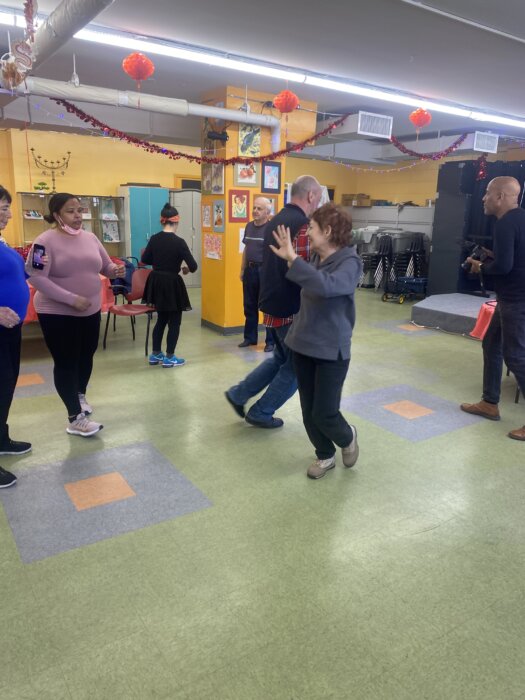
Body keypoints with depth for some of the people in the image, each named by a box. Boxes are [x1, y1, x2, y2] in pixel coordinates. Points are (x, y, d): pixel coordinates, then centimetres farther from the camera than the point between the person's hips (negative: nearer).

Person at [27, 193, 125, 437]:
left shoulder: (90, 237, 4)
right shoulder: (46, 240, -14)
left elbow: (105, 265, 14)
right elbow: (36, 277, -21)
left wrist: (116, 270, -12)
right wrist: (72, 299, -26)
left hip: (91, 311, 6)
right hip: (57, 313, -6)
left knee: (86, 357, 18)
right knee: (66, 362, -1)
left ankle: (79, 395, 44)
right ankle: (75, 418, 6)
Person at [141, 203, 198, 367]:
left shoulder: (154, 239, -1)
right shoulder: (179, 242, -16)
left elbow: (145, 260, 9)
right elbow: (193, 266, -16)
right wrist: (187, 269, 5)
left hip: (156, 282, 6)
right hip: (172, 284, -6)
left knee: (161, 319, 19)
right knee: (174, 322, 7)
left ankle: (155, 355, 25)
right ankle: (169, 358, 12)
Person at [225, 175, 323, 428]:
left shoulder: (275, 221, 10)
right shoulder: (303, 226, -19)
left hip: (272, 302, 9)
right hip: (291, 308, -9)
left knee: (281, 357, 24)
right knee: (297, 364, 9)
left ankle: (239, 394, 24)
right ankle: (261, 412, 17)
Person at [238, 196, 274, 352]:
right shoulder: (249, 226, 11)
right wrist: (242, 269, 17)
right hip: (250, 270, 7)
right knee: (249, 306, 13)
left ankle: (271, 341, 9)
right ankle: (250, 337, 26)